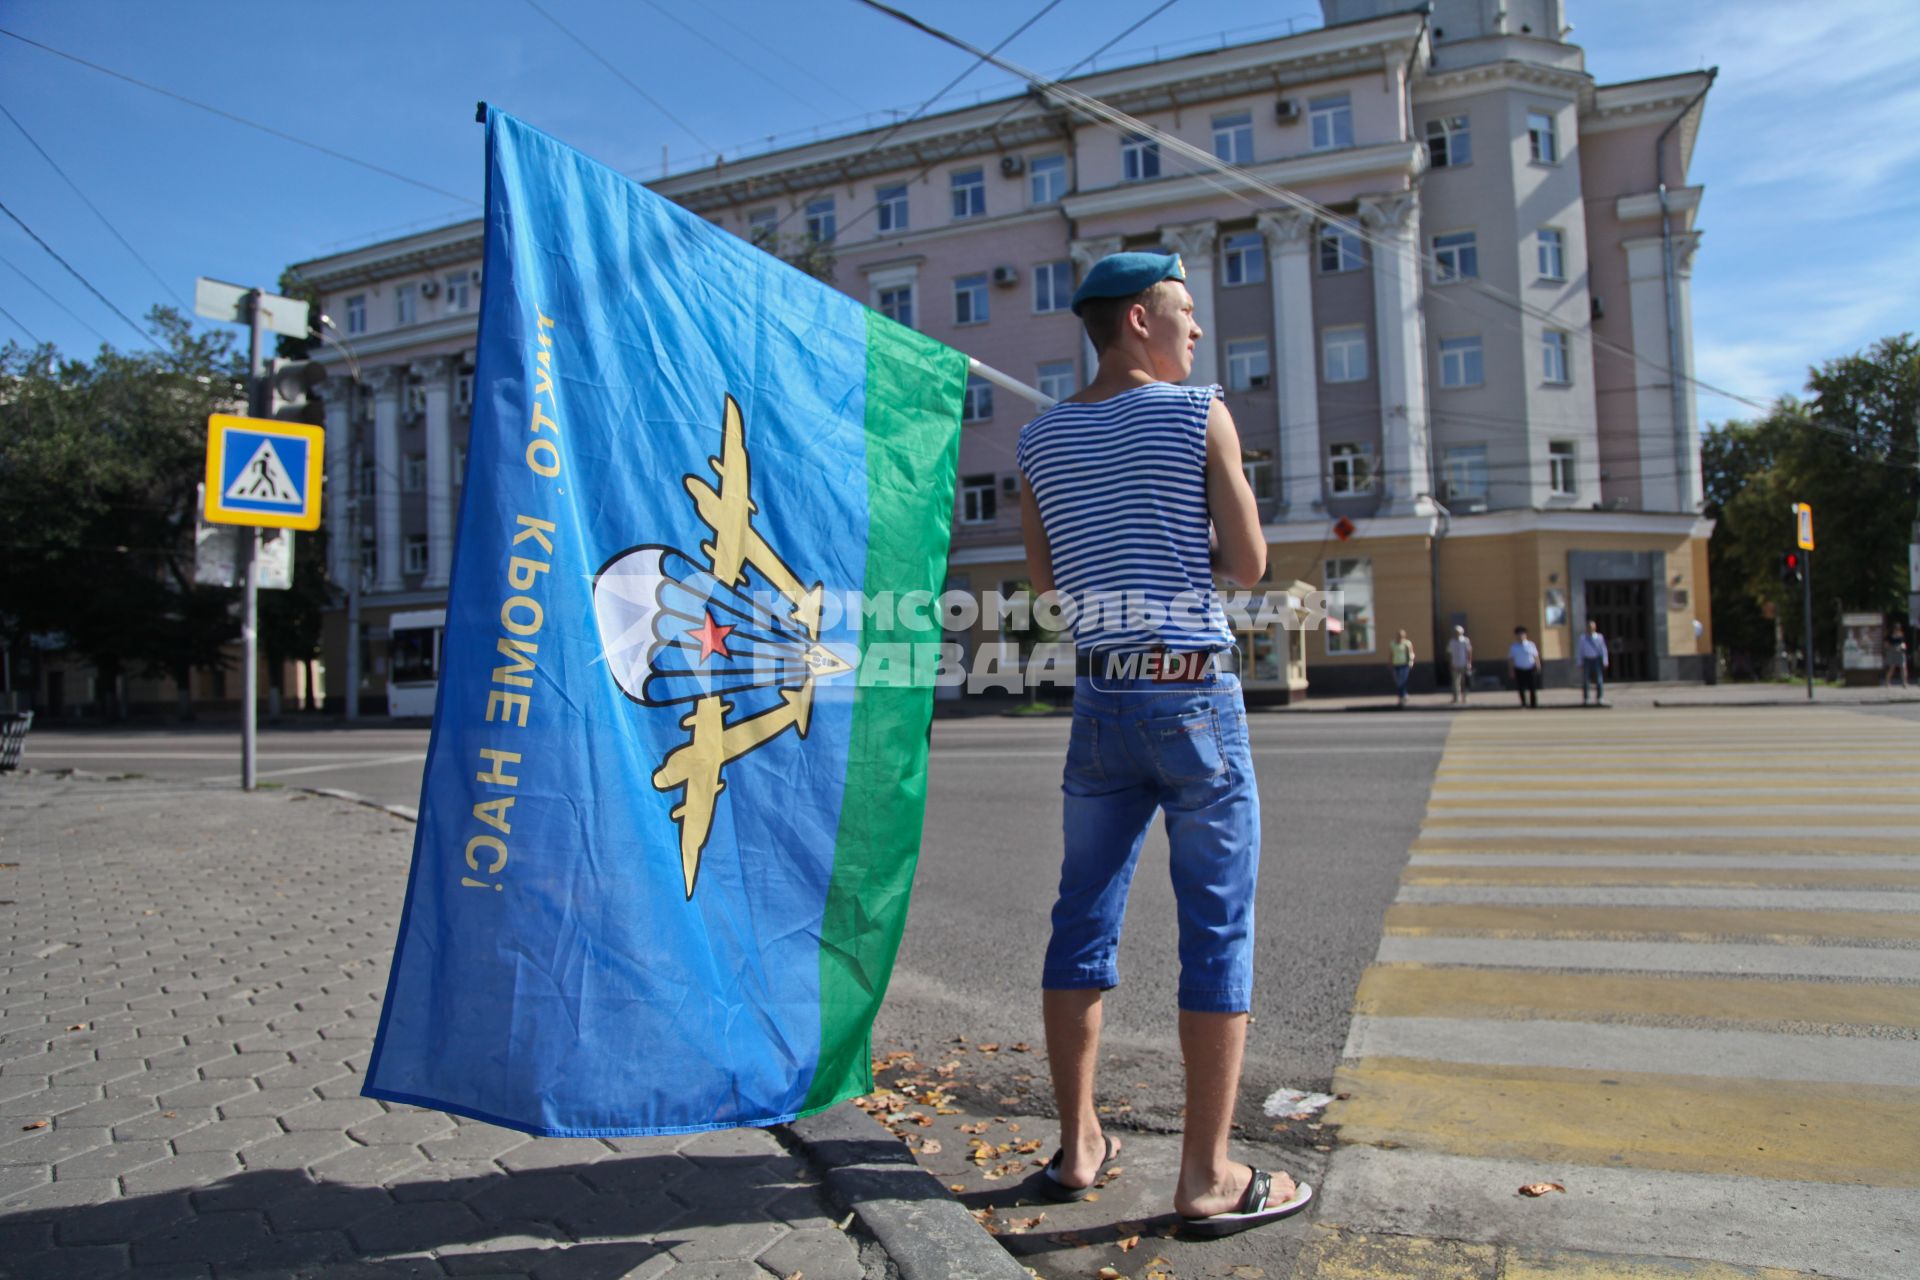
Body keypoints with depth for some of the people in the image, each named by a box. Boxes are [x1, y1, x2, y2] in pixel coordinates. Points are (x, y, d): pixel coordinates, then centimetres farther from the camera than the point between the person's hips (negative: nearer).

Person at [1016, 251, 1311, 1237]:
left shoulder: (1040, 439, 10)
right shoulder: (1201, 414, -3)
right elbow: (1249, 564, -3)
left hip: (1100, 700, 5)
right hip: (1195, 694, -5)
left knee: (1083, 919, 12)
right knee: (1219, 930, 2)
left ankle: (1077, 1148, 21)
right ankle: (1207, 1177, 9)